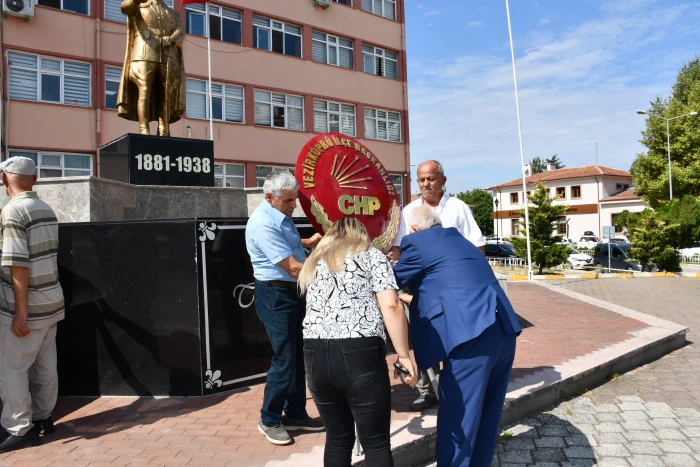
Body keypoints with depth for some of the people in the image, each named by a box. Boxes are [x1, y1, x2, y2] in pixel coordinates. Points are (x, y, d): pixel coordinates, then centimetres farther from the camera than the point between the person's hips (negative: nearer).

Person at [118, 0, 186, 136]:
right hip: (145, 57, -3)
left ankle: (164, 133, -7)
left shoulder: (173, 14, 24)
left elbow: (180, 32, 5)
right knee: (144, 92, -14)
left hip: (168, 60, 3)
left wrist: (171, 39, -18)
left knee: (166, 96, -6)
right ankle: (144, 131, -19)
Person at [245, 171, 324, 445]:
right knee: (285, 359, -2)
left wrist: (310, 242, 13)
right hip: (276, 297, -9)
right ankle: (269, 420, 17)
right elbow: (293, 268, -27)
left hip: (293, 293, 9)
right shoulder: (263, 224, -23)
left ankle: (295, 414, 29)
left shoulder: (281, 216, 7)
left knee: (298, 356, 15)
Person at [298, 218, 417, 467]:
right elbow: (391, 307, -5)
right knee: (376, 443, 6)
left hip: (315, 355, 5)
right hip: (360, 354, -4)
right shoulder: (373, 256, 8)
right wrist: (404, 355, -1)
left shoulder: (313, 263, 22)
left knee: (337, 439, 18)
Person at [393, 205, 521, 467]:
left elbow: (394, 281, 14)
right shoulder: (457, 239, 26)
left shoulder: (417, 243, 2)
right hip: (503, 332, 9)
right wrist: (413, 299, 47)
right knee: (486, 413, 18)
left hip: (472, 335, -9)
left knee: (457, 415, 2)